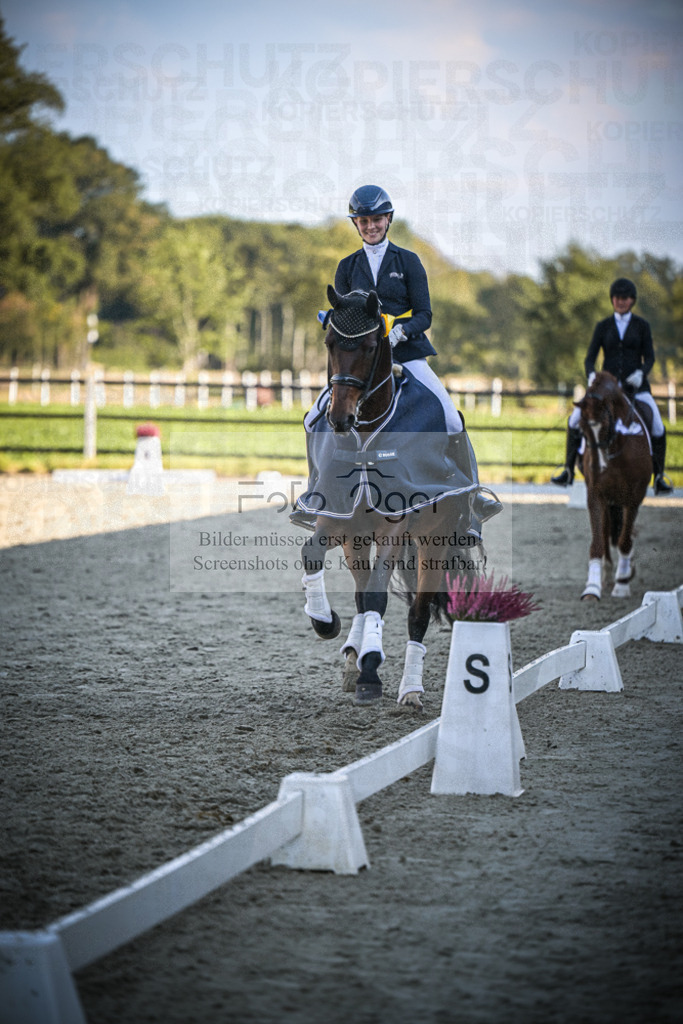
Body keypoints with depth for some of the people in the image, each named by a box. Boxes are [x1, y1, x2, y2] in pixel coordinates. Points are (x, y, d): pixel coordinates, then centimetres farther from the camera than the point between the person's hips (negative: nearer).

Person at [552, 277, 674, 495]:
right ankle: (568, 470, -2)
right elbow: (590, 358, 3)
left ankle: (659, 477, -2)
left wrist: (641, 373, -22)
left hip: (636, 386, -1)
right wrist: (591, 376, -18)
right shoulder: (603, 327, 7)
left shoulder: (642, 326, 5)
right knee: (575, 420, -15)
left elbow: (649, 357, -1)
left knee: (657, 428, -18)